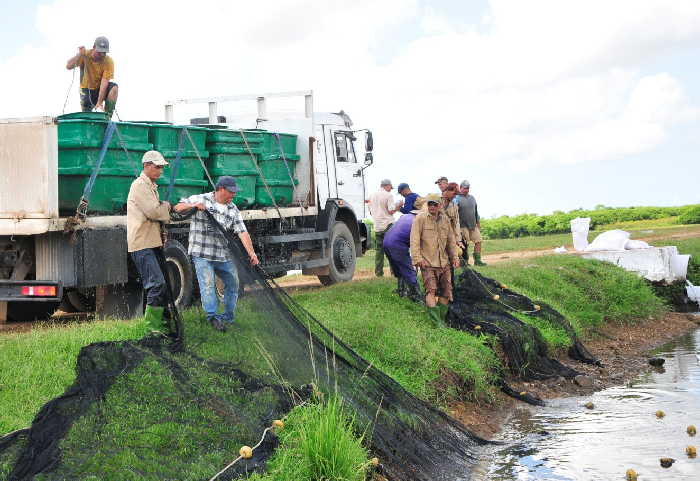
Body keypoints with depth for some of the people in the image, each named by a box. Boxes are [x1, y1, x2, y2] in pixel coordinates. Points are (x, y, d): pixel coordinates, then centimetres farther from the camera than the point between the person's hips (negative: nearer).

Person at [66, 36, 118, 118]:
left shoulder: (109, 61, -20)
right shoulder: (85, 55, -15)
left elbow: (104, 82, -28)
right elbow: (68, 66, -24)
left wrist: (99, 102, -34)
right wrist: (79, 54, -37)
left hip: (101, 89, 0)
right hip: (87, 90, 1)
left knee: (114, 87, -32)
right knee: (87, 116, -20)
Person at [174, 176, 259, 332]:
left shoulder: (233, 209, 8)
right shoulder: (201, 199, -1)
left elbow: (242, 232, -1)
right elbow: (178, 208, 5)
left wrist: (251, 253, -13)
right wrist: (193, 206, -15)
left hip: (224, 256, 5)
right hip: (202, 255, -5)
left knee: (232, 283, 11)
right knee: (208, 284, -13)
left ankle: (228, 317, 25)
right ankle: (212, 316, -7)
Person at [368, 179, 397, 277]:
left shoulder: (372, 195, 12)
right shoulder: (388, 195, -7)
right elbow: (391, 211, -14)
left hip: (377, 226, 6)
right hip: (388, 225, -5)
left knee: (379, 249, 9)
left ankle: (378, 271, 8)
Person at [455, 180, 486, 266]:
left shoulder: (472, 198, 17)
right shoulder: (457, 198, -4)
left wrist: (478, 223, 22)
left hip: (473, 226, 6)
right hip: (463, 226, -6)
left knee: (478, 241, -1)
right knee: (465, 245, -3)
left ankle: (477, 260, 4)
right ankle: (465, 261, 5)